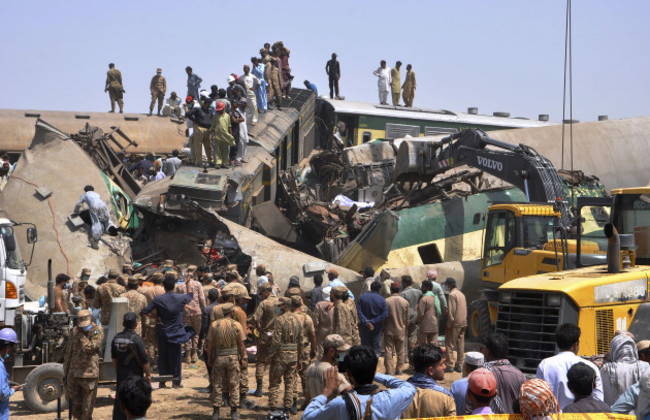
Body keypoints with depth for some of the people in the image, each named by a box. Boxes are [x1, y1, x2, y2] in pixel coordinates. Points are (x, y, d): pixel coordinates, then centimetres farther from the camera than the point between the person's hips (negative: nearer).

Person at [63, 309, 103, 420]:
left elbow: (89, 347, -21)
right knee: (74, 408, 11)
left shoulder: (97, 331, -5)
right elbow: (68, 354, 14)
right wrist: (65, 373, 14)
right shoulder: (74, 332, 9)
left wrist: (82, 335, -11)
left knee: (87, 409, 1)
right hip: (73, 374, 5)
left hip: (90, 375, -5)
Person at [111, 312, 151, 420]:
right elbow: (145, 360, -14)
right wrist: (148, 374, -2)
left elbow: (114, 358, 12)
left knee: (119, 403, 13)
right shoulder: (136, 338, -17)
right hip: (135, 376, -6)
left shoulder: (116, 338, 1)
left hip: (121, 376, 6)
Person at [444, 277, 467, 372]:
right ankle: (459, 365, 12)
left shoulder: (452, 294, -12)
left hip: (455, 323, -8)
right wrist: (464, 320, 18)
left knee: (450, 343, -3)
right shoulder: (461, 294, 15)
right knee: (460, 344, 10)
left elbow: (452, 311, -16)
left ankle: (451, 365, -6)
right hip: (463, 323, 8)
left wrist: (449, 325, -13)